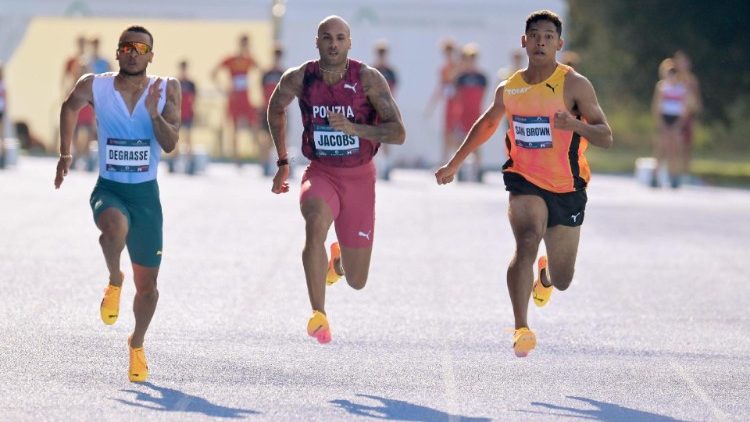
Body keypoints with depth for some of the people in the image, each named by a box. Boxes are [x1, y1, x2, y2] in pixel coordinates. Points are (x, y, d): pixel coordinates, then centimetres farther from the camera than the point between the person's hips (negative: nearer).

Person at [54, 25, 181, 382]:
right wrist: (65, 153, 14)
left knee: (147, 283, 7)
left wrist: (153, 112, -26)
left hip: (146, 192, 2)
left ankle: (137, 345, 32)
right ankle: (114, 282, -8)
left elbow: (170, 144, -11)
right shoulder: (94, 86, -5)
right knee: (115, 226, -39)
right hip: (108, 188, -2)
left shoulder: (166, 89, -4)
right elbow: (70, 107, 17)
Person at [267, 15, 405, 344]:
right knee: (316, 223, -37)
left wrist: (353, 128, -34)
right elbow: (276, 109, 14)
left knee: (357, 280, 6)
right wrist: (282, 162, 17)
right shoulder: (299, 79, -9)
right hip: (320, 173, 0)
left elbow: (398, 133, -20)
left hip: (359, 178, 0)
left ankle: (338, 259, 45)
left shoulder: (368, 79, -15)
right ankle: (318, 315, -33)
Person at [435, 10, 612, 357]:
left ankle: (545, 275, 48)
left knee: (562, 281, 9)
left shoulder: (574, 85, -11)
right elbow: (487, 123, 22)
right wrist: (453, 165, 25)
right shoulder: (509, 89, 1)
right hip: (525, 183, 1)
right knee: (526, 243, -29)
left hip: (567, 189, -1)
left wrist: (576, 124, -37)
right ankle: (521, 329, -29)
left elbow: (606, 138, -16)